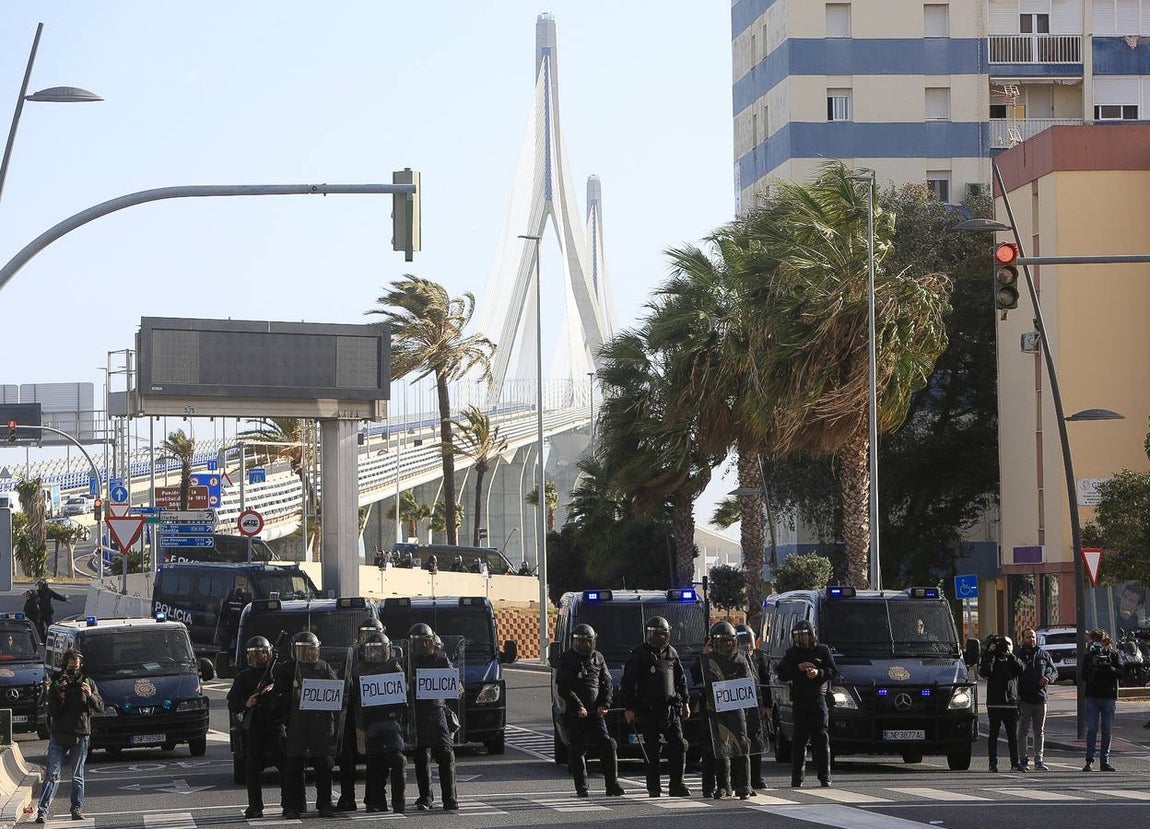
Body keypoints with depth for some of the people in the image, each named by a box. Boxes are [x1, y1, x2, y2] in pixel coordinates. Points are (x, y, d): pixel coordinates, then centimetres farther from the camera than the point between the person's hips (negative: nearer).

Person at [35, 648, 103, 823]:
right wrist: (60, 698, -18)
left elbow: (100, 707, 4)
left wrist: (90, 696, -14)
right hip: (59, 735, -1)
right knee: (52, 774, -9)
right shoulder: (56, 684, 8)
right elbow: (52, 712, 0)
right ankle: (42, 811, -12)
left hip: (81, 736, 1)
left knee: (77, 776, 3)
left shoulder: (88, 683, 11)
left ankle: (77, 809, 10)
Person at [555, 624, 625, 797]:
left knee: (607, 745, -8)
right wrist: (578, 706, -17)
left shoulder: (598, 658, 12)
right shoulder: (567, 659, -1)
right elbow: (563, 688, -8)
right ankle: (581, 788, 8)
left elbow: (606, 683, 14)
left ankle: (612, 784, -5)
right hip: (574, 713, -3)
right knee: (576, 750, 0)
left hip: (595, 712, 3)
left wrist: (605, 704, -2)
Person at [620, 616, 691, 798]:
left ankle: (676, 785, 2)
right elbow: (627, 683, -4)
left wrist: (685, 702, 20)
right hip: (648, 711, -4)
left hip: (671, 708, 4)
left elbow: (681, 680, 25)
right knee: (651, 751, -1)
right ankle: (653, 788, 5)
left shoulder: (672, 653, 15)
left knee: (679, 746, -4)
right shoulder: (639, 655, -2)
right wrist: (628, 708, -9)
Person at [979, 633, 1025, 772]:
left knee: (1013, 735, 0)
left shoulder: (1013, 661, 13)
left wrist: (1009, 654, -13)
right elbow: (984, 672, -14)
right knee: (994, 734, -1)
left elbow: (1021, 668, -9)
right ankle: (993, 763, 2)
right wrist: (991, 652, -16)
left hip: (1011, 703, 2)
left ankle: (1015, 763, 1)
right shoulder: (991, 659, 7)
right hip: (994, 703, -2)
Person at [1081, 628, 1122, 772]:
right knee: (1091, 729, -3)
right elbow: (1083, 675, 0)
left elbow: (1120, 672, -5)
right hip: (1092, 695, 0)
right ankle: (1089, 760, -3)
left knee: (1107, 730, 4)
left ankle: (1105, 761, 8)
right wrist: (1092, 665, -17)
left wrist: (1107, 667, -21)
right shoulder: (1089, 655, 6)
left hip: (1109, 696, 0)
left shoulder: (1113, 654, 3)